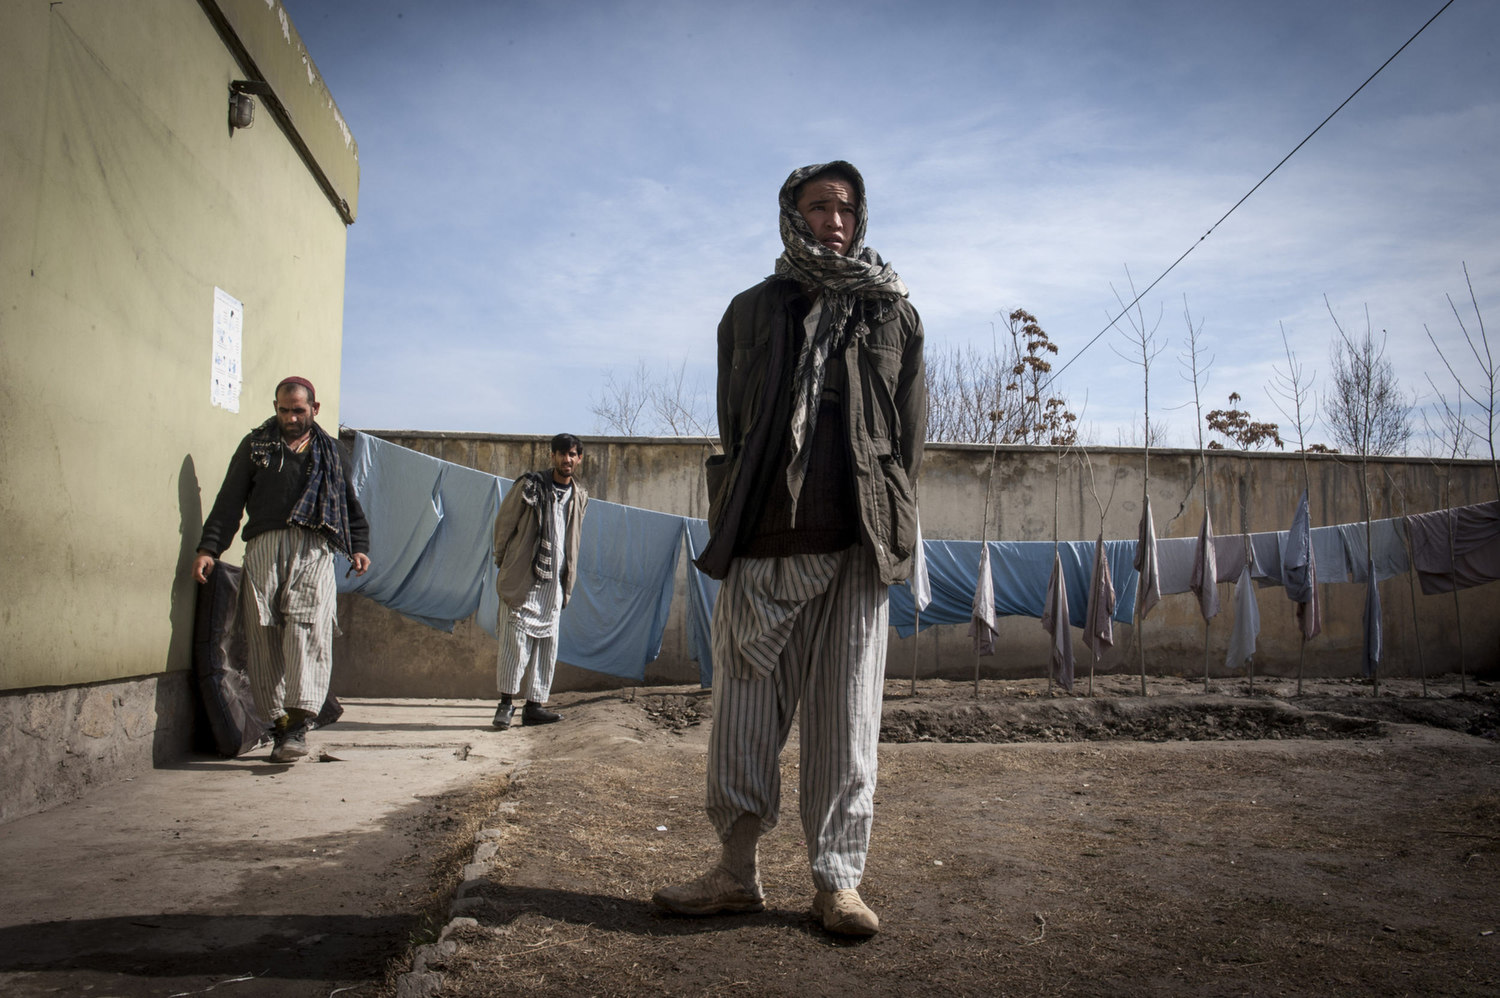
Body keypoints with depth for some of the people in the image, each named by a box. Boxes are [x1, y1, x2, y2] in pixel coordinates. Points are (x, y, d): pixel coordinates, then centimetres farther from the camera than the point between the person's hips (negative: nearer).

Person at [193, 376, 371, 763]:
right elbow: (230, 500, 10)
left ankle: (297, 723, -22)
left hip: (313, 550, -1)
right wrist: (209, 548, 0)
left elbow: (350, 503, 25)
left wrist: (359, 547, 12)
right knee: (264, 637, -3)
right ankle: (279, 723, 3)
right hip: (264, 547, 1)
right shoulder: (255, 445, 16)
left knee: (307, 630, -17)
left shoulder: (331, 453, 21)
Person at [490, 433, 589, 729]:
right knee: (515, 638, -7)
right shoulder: (529, 485, -3)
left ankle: (534, 705, 10)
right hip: (522, 578, -5)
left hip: (553, 582, 5)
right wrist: (503, 561, 4)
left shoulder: (579, 497, 11)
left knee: (547, 643, 4)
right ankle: (507, 703, 3)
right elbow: (504, 523, 3)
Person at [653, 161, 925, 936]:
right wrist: (735, 518, 5)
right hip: (763, 547, 1)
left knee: (846, 715, 1)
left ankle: (837, 880, 9)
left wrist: (890, 522, 2)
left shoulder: (892, 314, 16)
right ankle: (736, 872, 12)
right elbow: (732, 425, 14)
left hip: (855, 551, 0)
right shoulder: (751, 311, 17)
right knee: (745, 711, 1)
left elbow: (910, 428, 12)